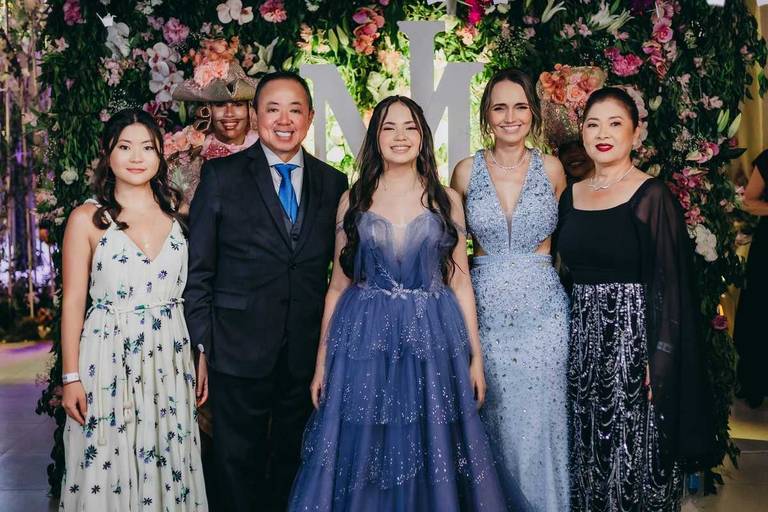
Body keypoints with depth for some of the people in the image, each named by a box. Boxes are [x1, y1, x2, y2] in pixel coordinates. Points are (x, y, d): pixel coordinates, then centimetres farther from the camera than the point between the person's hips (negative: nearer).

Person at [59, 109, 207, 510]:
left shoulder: (176, 210, 5)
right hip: (108, 357, -2)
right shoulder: (87, 218, -4)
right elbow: (73, 301, -3)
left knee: (168, 465, 10)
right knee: (108, 467, 6)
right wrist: (71, 377, -5)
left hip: (170, 357, 3)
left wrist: (203, 356, 4)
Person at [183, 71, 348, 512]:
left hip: (309, 354, 3)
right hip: (240, 352, -2)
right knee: (238, 466, 10)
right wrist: (202, 343, -5)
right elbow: (199, 269, -2)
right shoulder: (221, 176, -3)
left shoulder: (334, 184, 6)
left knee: (295, 463, 16)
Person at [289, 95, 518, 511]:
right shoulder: (354, 200, 5)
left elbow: (459, 282, 6)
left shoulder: (446, 200, 5)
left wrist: (475, 356, 3)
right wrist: (322, 360, 3)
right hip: (365, 339, 0)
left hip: (432, 338, 0)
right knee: (362, 453, 6)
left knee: (431, 455, 7)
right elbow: (338, 285, 6)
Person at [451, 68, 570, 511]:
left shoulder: (551, 169, 2)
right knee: (496, 422, 8)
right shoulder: (467, 171, 1)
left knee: (539, 422, 4)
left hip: (543, 310, 0)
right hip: (487, 310, 0)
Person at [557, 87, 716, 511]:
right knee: (587, 453, 13)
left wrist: (660, 362, -16)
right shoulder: (571, 196, 9)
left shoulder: (652, 196, -7)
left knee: (634, 455, 3)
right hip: (581, 337, 5)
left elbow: (671, 286, -10)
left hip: (634, 336, -5)